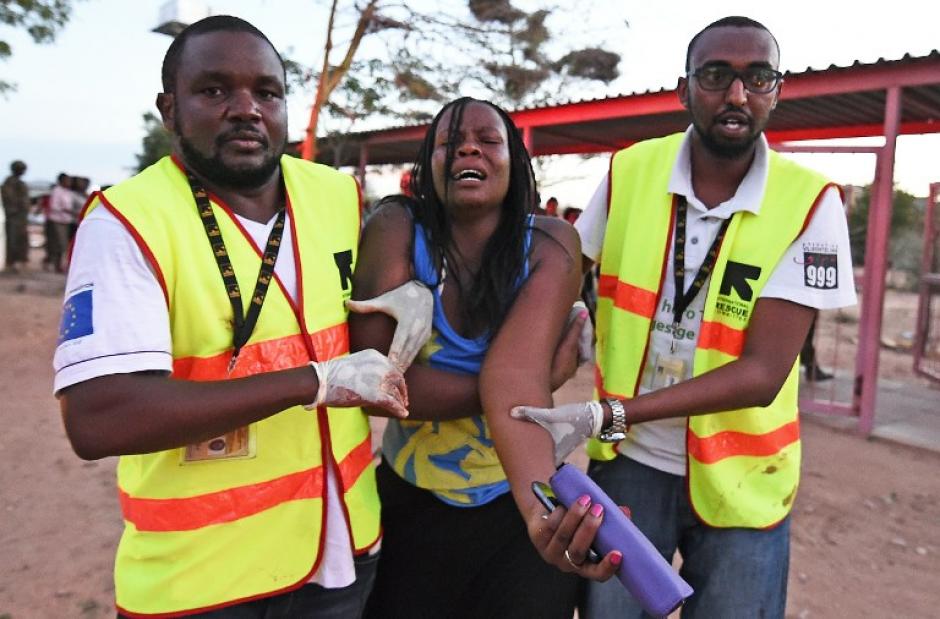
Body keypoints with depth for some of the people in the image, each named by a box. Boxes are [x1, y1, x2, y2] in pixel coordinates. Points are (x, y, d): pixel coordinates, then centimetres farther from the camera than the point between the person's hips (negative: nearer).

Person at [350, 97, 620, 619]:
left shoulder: (550, 245, -13)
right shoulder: (395, 229, -14)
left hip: (516, 503, 0)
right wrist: (546, 377, -23)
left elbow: (515, 374, -27)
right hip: (411, 503, 1)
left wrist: (540, 505, -45)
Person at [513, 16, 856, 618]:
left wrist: (607, 414, -29)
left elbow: (762, 374, -20)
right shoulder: (629, 171, -6)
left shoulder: (810, 202, -13)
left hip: (738, 475, -1)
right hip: (629, 461, 2)